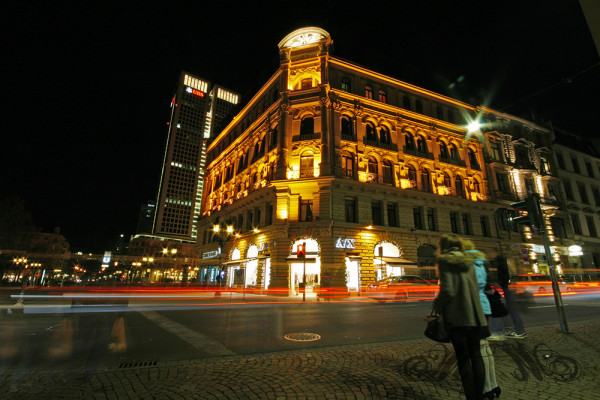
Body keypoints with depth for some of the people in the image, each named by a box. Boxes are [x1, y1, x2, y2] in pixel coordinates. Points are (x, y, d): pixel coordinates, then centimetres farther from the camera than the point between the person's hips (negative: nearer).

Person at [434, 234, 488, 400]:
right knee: (475, 354, 15)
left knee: (463, 358, 4)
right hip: (474, 315, 6)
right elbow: (475, 288, 13)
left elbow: (448, 290, -16)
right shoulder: (468, 261, 10)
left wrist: (437, 306, -2)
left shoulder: (445, 261, -10)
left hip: (457, 317, -6)